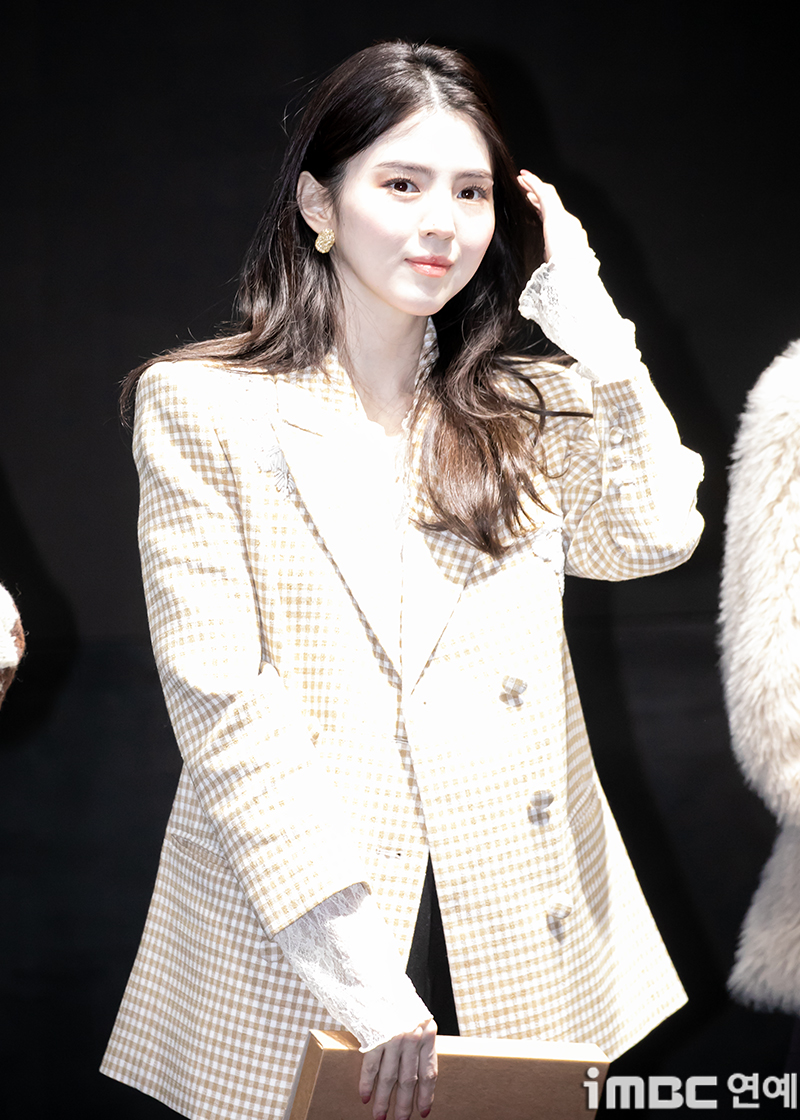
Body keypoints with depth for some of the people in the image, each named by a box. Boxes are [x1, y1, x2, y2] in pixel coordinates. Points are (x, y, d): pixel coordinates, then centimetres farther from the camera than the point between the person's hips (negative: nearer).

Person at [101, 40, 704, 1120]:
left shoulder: (532, 410, 9)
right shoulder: (201, 407, -4)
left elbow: (656, 534, -11)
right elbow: (221, 702, -11)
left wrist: (587, 313, -4)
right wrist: (358, 968, -18)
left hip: (516, 939, 3)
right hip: (293, 944, -3)